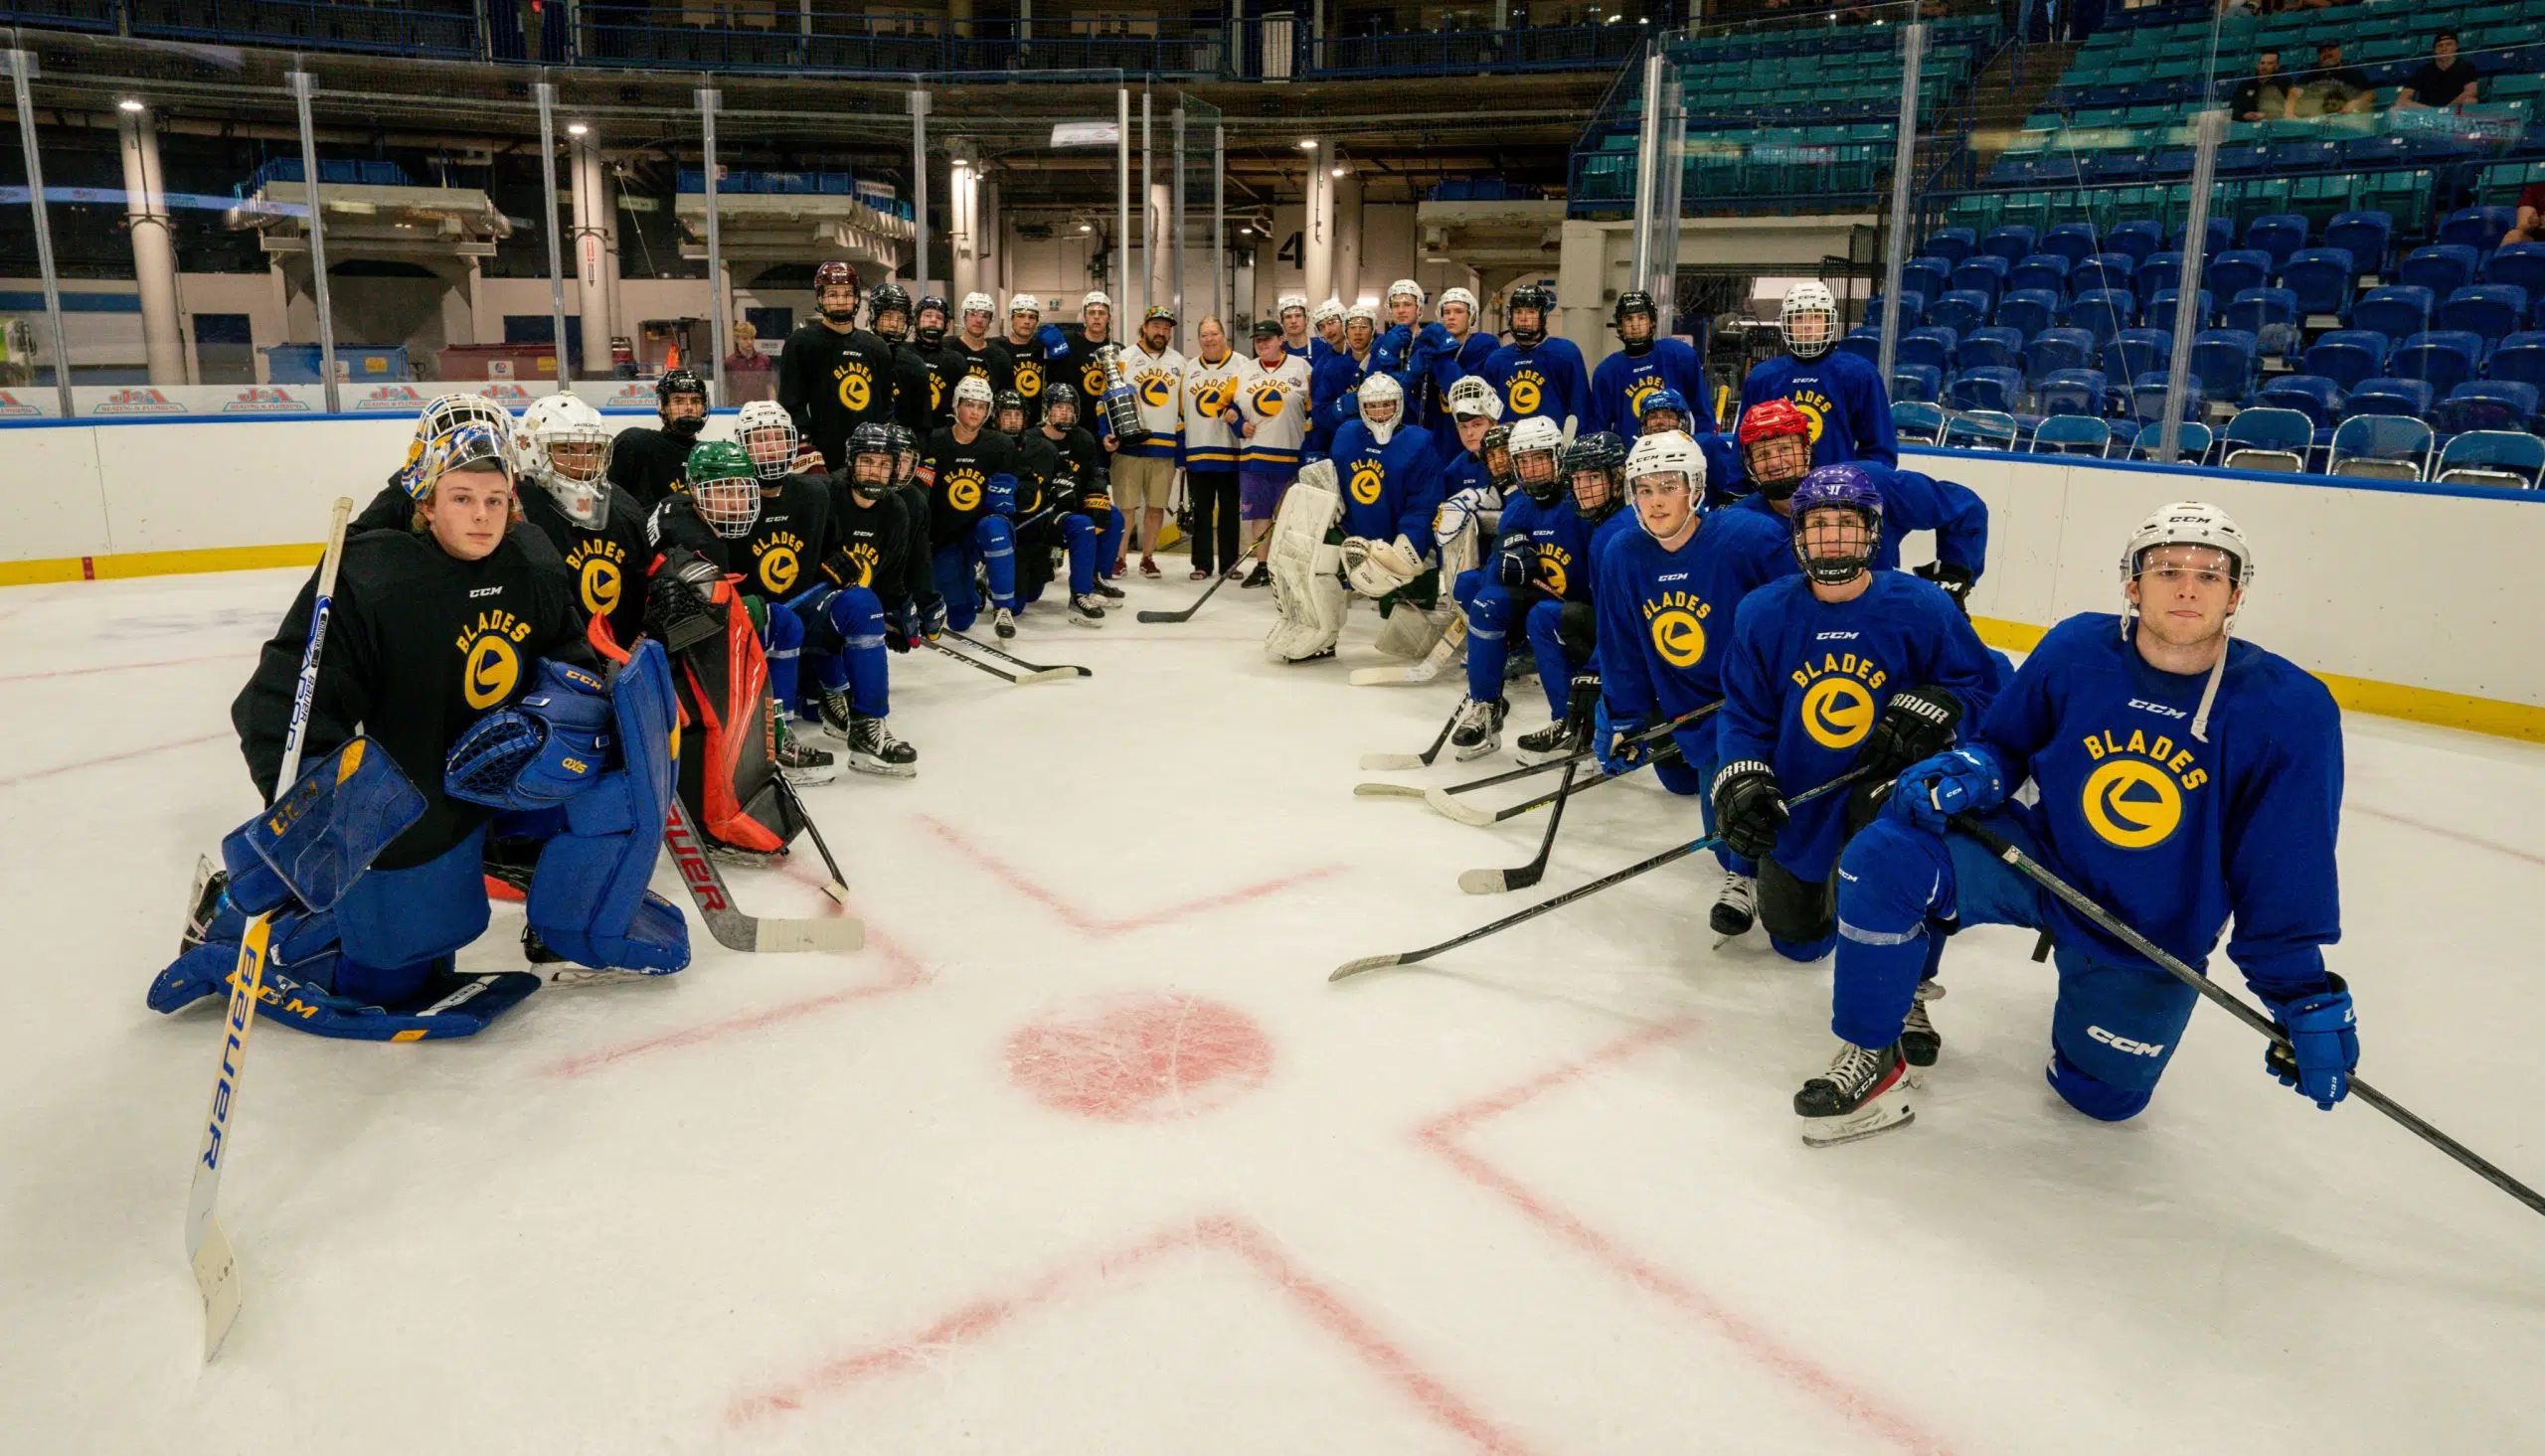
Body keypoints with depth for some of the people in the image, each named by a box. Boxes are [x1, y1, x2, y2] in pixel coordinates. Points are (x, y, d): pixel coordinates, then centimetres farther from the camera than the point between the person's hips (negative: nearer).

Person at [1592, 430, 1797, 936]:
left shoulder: (1750, 538, -22)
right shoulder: (1621, 555, -6)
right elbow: (1622, 650, 4)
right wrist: (1624, 722, 5)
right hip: (1683, 701, 6)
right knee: (1679, 778, 7)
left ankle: (1744, 872, 7)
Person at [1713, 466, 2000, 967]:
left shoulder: (1922, 607, -15)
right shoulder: (1763, 612, -10)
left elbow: (1981, 684, -6)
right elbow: (1745, 713, -4)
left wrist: (1933, 710, -26)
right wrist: (1740, 779, -20)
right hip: (1797, 803, 2)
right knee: (1797, 938, 14)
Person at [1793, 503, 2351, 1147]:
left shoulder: (2292, 711, -16)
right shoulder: (2074, 649, -13)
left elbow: (2287, 871, -11)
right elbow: (2004, 743, 3)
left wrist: (2306, 998, -13)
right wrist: (1967, 772, -20)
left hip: (2152, 936, 0)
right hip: (2042, 859, 0)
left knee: (2102, 1092, 12)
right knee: (1886, 857, -27)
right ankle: (1875, 1057, -8)